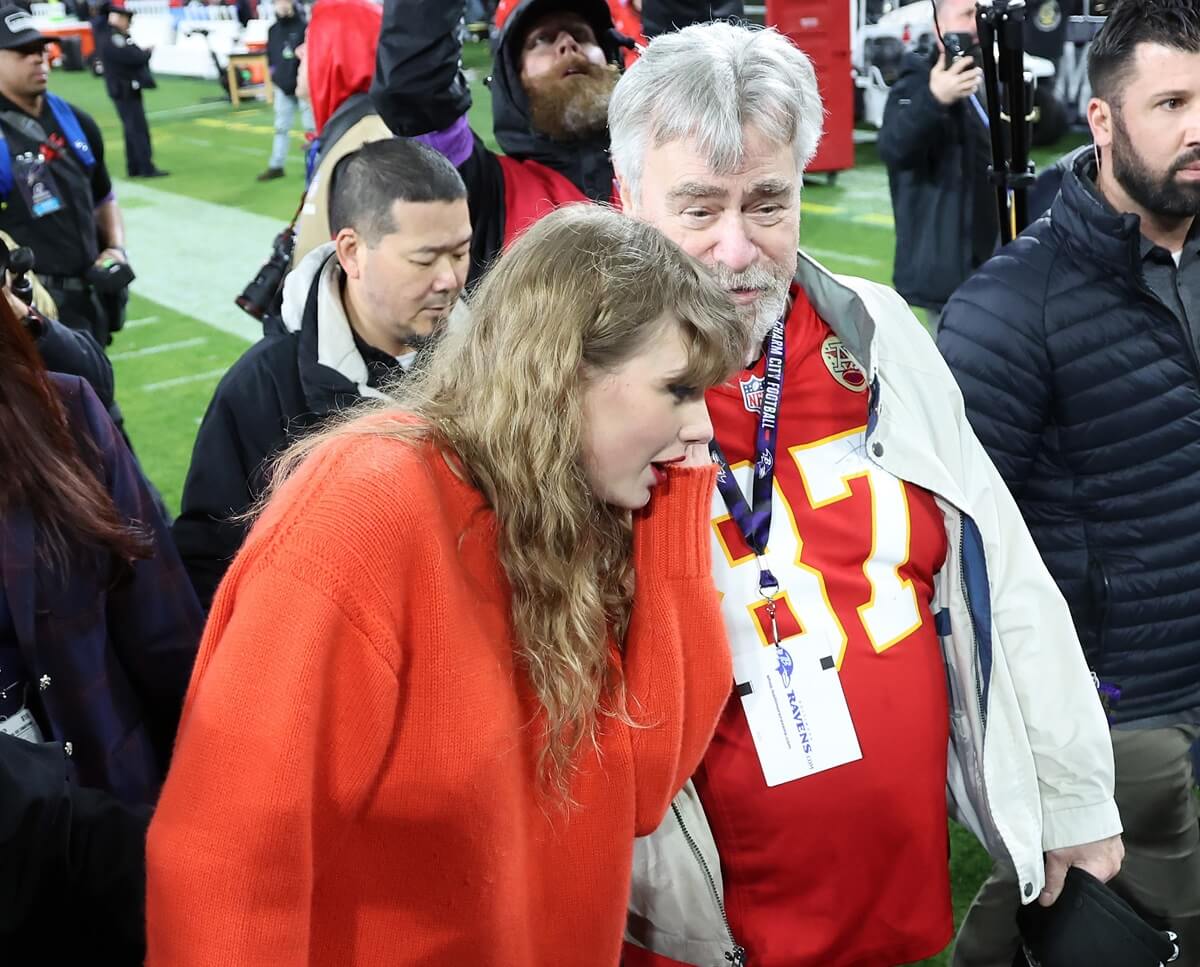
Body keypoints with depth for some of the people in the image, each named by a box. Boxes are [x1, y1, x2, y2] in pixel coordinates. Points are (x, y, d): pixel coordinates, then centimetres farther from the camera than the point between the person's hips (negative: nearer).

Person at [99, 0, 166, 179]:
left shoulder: (118, 37, 15)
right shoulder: (113, 38, -18)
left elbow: (131, 55, 14)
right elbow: (134, 57, -24)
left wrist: (142, 53, -4)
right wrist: (148, 52, -6)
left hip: (126, 89, 10)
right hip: (125, 90, -10)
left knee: (132, 129, 12)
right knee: (139, 129, -9)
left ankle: (134, 168, 17)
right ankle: (146, 168, -8)